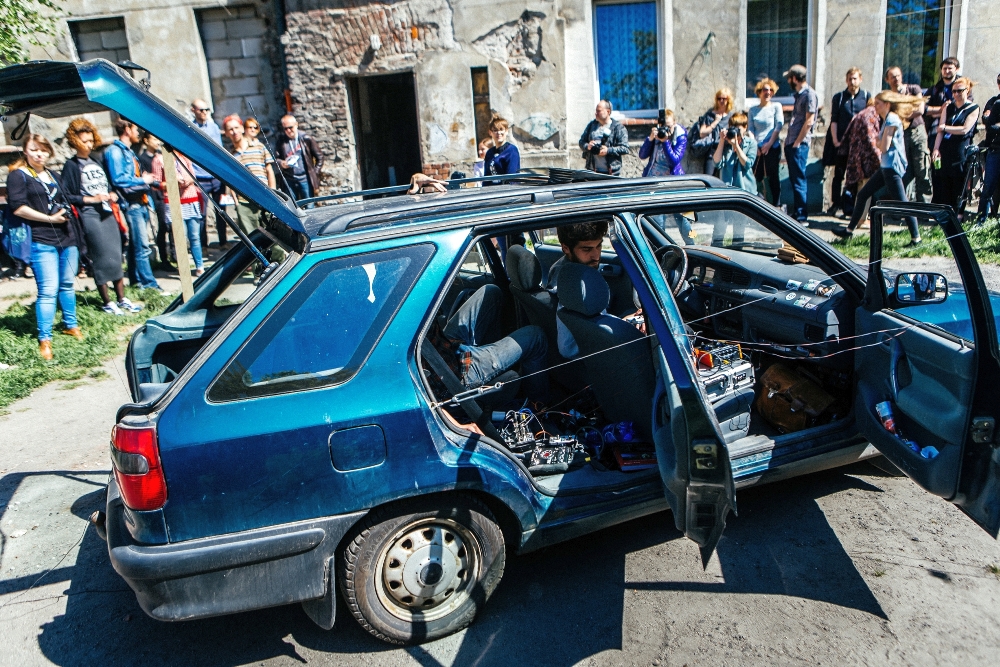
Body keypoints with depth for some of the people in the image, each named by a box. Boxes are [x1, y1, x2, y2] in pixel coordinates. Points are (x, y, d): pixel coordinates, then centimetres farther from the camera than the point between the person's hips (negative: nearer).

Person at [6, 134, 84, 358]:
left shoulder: (53, 176, 19)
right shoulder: (18, 175, -1)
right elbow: (18, 207, -11)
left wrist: (66, 212, 11)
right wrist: (50, 218, -13)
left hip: (67, 237, 7)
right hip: (42, 241, -7)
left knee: (67, 284, 14)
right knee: (48, 290, -9)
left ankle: (70, 324, 29)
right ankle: (44, 339, -3)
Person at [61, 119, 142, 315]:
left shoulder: (96, 162, 17)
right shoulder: (71, 166, -2)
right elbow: (67, 196, -8)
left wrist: (111, 195, 4)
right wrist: (91, 199, -15)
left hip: (108, 214, 7)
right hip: (90, 217, -7)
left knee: (116, 256, 7)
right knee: (102, 259, -5)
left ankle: (122, 299, 15)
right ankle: (107, 303, 5)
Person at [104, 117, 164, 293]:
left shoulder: (128, 151, 21)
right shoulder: (115, 151, -10)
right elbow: (118, 179, -20)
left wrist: (151, 181, 12)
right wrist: (143, 180, -11)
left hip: (140, 203, 9)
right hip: (131, 204, -9)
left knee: (135, 245, 13)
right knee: (142, 247, -10)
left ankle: (136, 280, 19)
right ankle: (149, 284, -9)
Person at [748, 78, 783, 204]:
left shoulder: (776, 106, 5)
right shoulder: (752, 110, 12)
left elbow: (779, 125, -3)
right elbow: (750, 129, 7)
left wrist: (769, 143, -12)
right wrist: (754, 145, -8)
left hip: (772, 148, -2)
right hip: (757, 149, 2)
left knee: (773, 177, 1)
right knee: (757, 178, 0)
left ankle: (775, 206, 6)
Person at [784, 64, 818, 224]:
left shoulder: (809, 94, -10)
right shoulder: (799, 94, 18)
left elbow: (809, 122, -15)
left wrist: (797, 143, -16)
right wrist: (788, 141, 15)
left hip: (800, 144, -9)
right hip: (791, 143, 9)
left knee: (799, 180, -8)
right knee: (794, 180, 12)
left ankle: (802, 217, -5)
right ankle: (796, 213, 19)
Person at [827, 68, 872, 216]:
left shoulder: (867, 96, 7)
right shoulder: (839, 97, 8)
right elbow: (834, 120, 4)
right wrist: (835, 140, -5)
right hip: (842, 142, 0)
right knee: (838, 174, 3)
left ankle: (851, 205, 7)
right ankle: (835, 204, 9)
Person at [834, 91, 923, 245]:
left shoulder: (892, 119, -13)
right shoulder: (888, 119, 17)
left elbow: (884, 147, -17)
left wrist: (878, 141, 1)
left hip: (892, 166, -11)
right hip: (886, 166, 11)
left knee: (901, 203, -9)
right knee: (863, 195, 13)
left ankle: (916, 238, -5)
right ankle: (849, 230, 19)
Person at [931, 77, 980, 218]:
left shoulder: (973, 108, 1)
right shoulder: (948, 107, 11)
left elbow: (965, 129, -11)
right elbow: (940, 129, 2)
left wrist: (945, 127, -4)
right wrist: (936, 149, -10)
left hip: (960, 153, -3)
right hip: (944, 151, 3)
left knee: (959, 186, 0)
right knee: (942, 184, 3)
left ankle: (957, 215, 7)